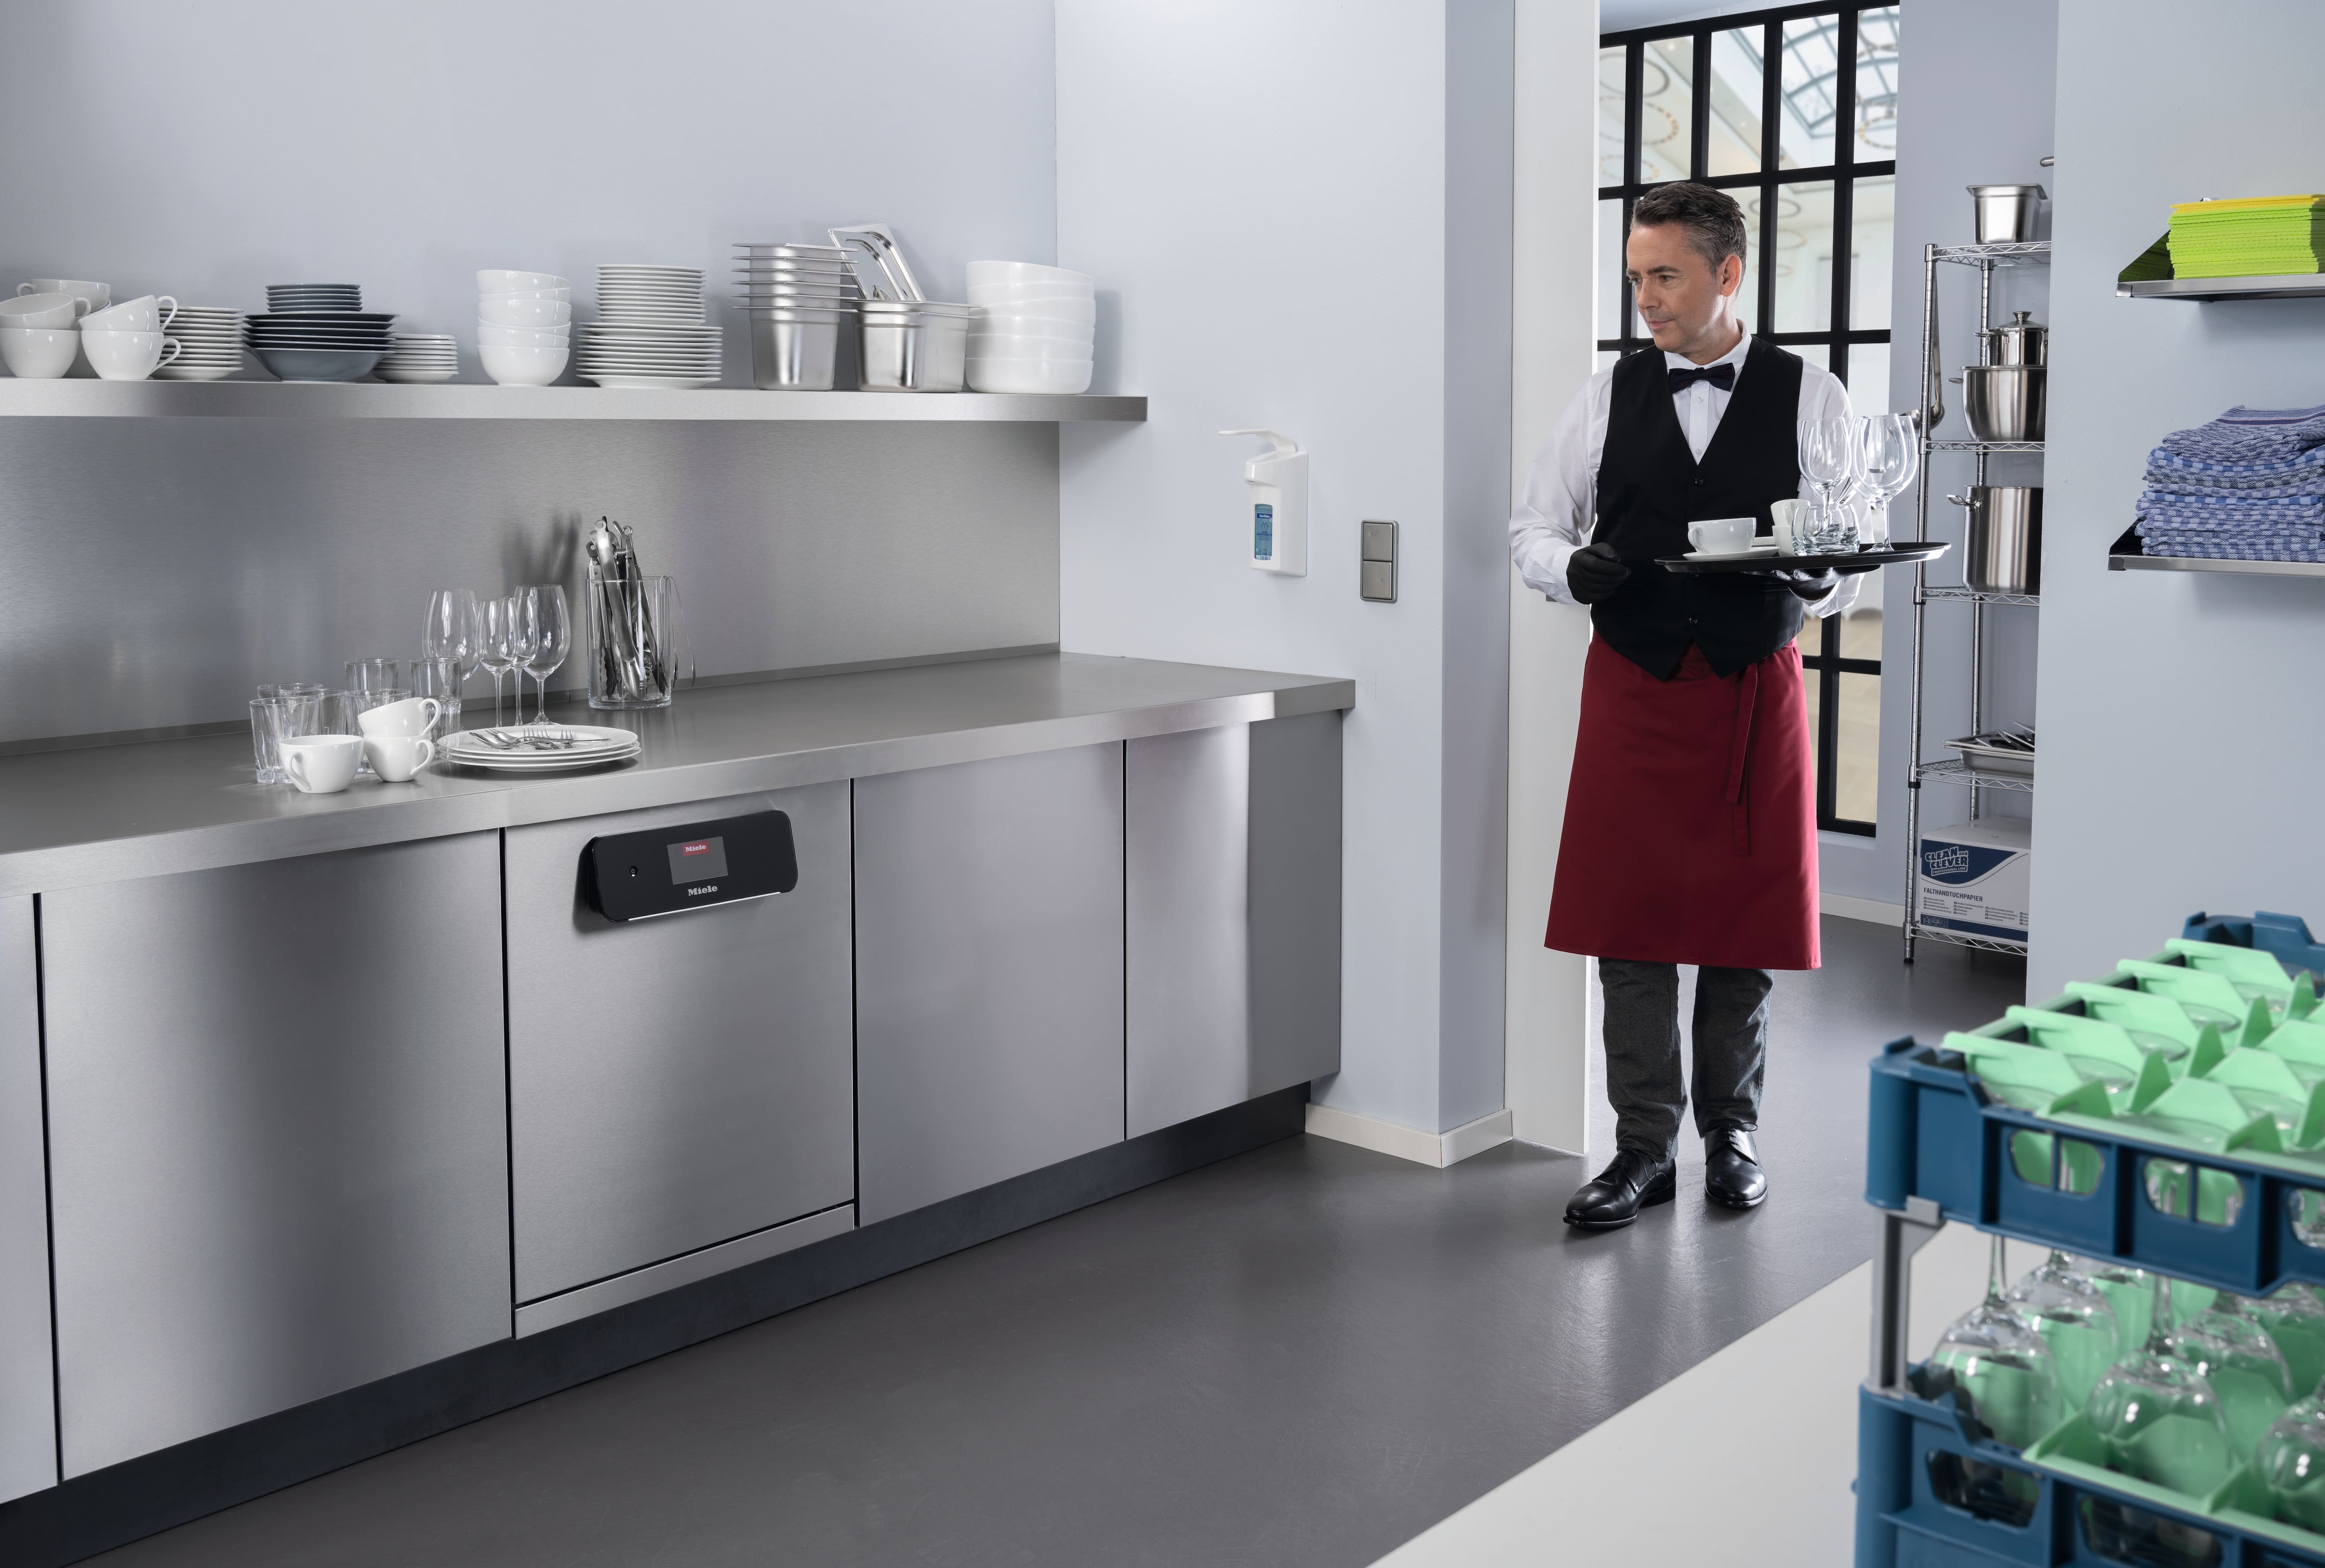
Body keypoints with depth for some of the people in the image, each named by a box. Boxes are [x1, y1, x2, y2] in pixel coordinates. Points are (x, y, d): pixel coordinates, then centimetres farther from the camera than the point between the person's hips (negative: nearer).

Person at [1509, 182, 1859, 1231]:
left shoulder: (1811, 398, 2)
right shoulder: (1608, 396, 6)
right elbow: (1532, 528, 9)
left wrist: (1817, 580, -20)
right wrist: (1573, 569, -13)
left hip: (1756, 685, -1)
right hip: (1633, 683, 1)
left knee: (1748, 920, 6)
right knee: (1629, 921, 0)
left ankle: (1730, 1133, 23)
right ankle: (1644, 1146, 12)